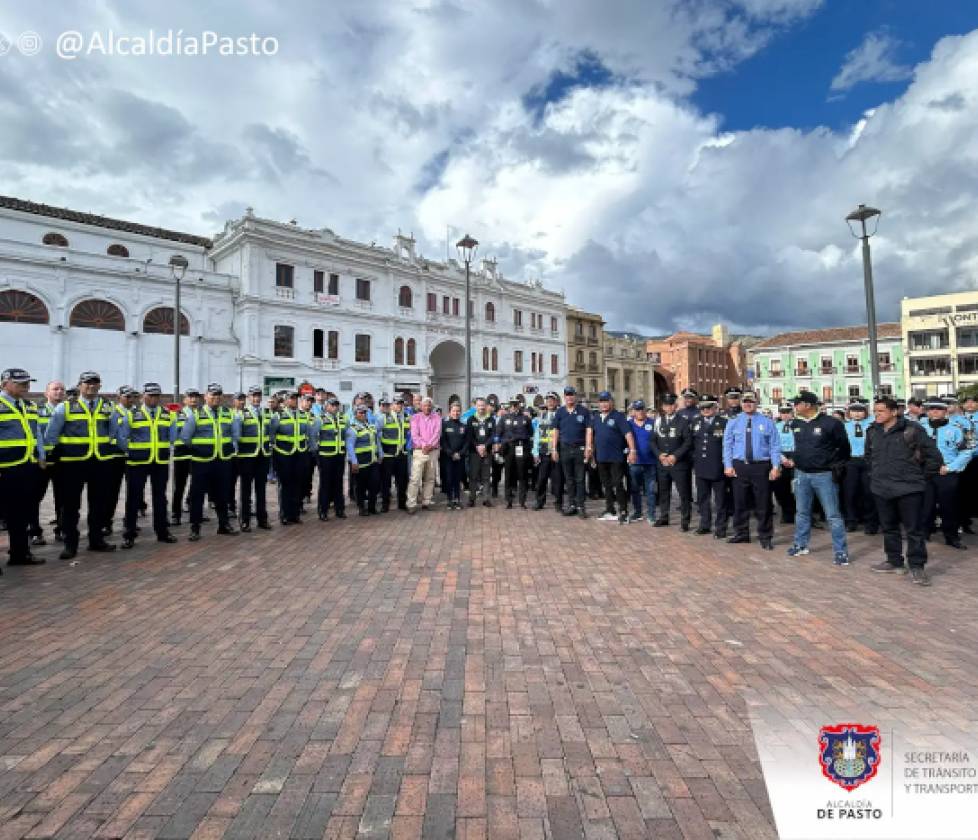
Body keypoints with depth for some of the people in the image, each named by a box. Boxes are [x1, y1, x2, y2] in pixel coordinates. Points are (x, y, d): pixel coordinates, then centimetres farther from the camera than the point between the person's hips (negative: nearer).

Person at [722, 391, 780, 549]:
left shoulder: (767, 422, 2)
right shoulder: (733, 421, 6)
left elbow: (775, 446, 0)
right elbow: (727, 445, 4)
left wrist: (775, 467, -8)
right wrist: (728, 465, -4)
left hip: (761, 466, -1)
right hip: (739, 466, 2)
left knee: (763, 503, 3)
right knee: (740, 502, 9)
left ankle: (765, 537, 16)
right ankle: (741, 534, 23)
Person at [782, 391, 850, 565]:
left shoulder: (831, 423, -11)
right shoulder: (796, 423, 5)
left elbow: (844, 448, -2)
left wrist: (837, 467, -3)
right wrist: (793, 460, 6)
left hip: (824, 475, -5)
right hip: (801, 474, 6)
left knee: (833, 515, 0)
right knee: (802, 512, 15)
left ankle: (841, 552, 9)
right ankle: (800, 545, 27)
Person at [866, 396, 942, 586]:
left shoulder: (912, 429, -10)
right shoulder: (872, 431, 7)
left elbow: (934, 456, -7)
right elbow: (868, 455, 25)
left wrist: (921, 476, -2)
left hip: (909, 488, -5)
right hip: (882, 489, 5)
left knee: (914, 529, 2)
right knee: (889, 527, 14)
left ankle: (917, 566, 13)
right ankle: (894, 561, 27)